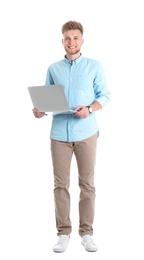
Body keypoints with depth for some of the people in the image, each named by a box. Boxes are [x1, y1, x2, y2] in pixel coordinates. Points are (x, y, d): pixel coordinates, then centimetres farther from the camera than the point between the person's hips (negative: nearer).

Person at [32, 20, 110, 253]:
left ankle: (86, 233, 14)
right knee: (61, 184, 3)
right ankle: (63, 233, 12)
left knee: (87, 183, 4)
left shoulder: (95, 66, 4)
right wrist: (40, 110, -10)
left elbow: (105, 96, 2)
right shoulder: (53, 69, 10)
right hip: (60, 133, 2)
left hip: (86, 133, -1)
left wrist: (89, 109, -15)